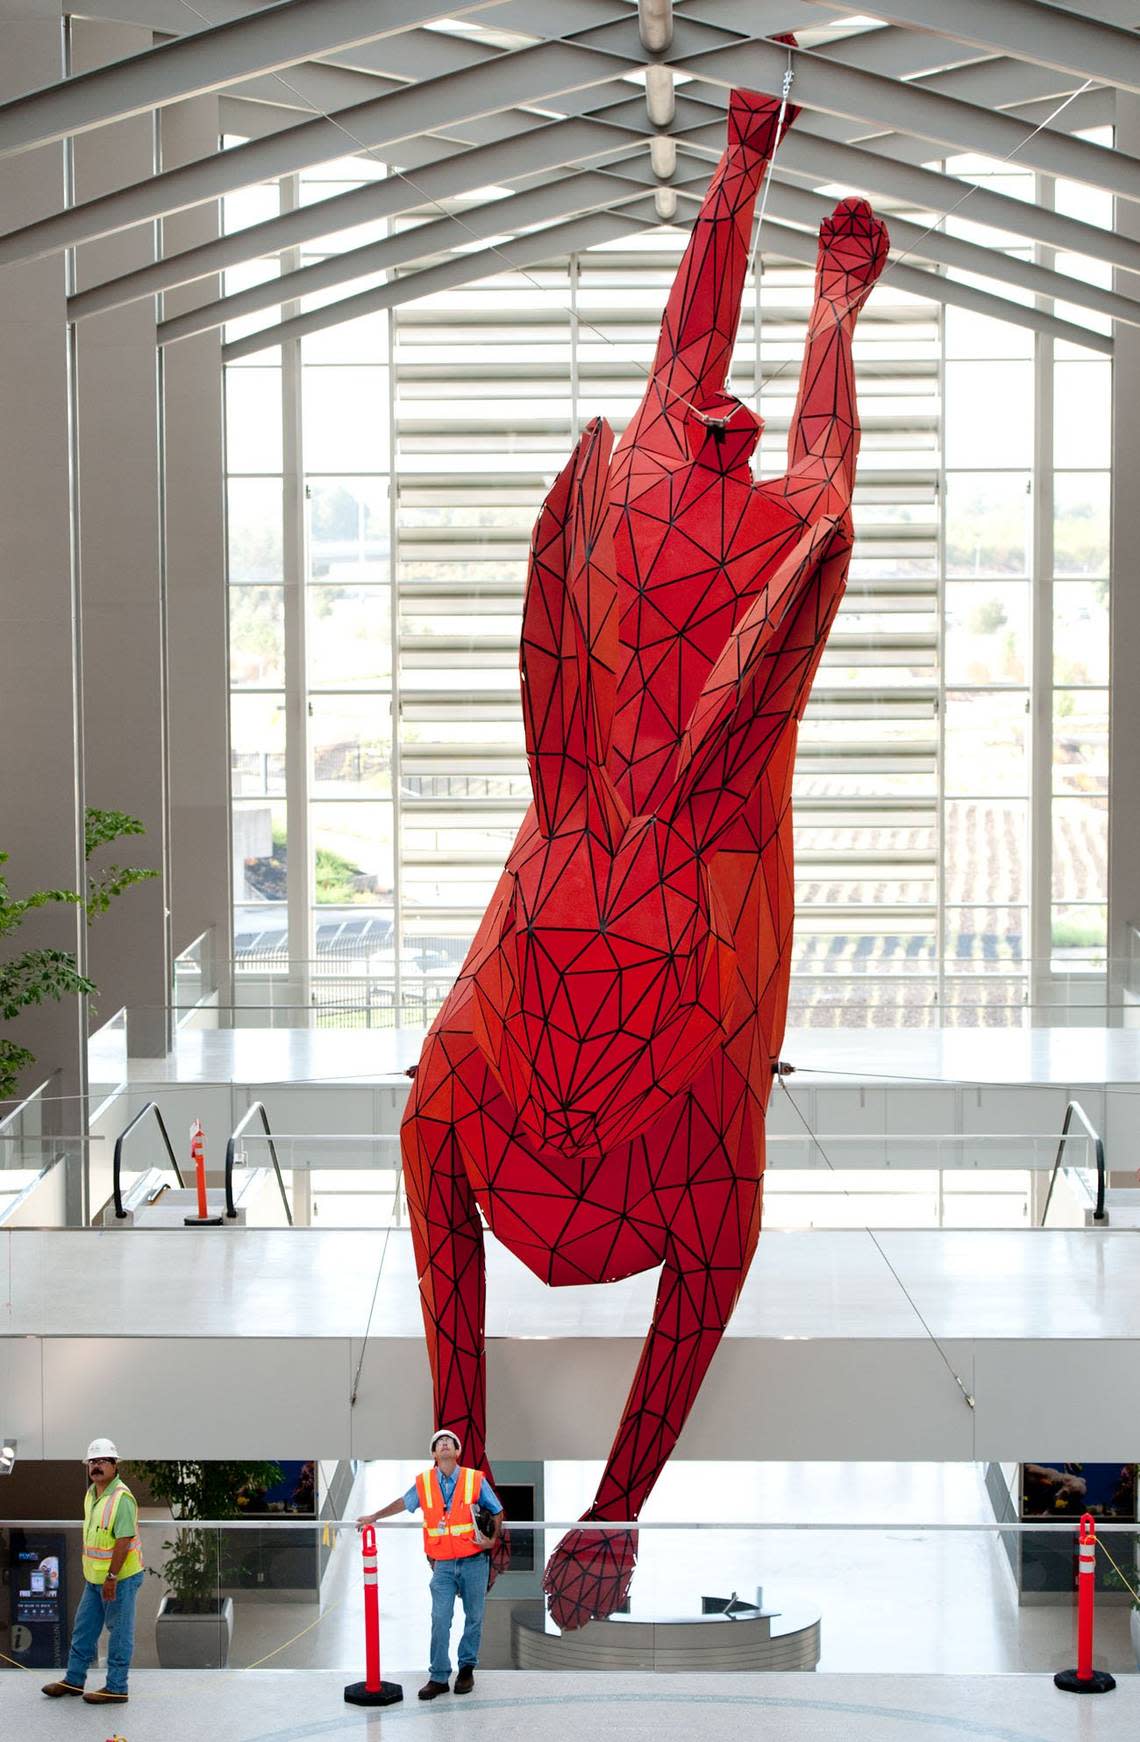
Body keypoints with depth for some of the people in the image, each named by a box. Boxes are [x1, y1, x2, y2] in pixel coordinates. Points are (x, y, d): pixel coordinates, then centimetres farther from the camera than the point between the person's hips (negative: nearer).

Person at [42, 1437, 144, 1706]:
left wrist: (112, 1577, -25)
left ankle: (116, 1688, 9)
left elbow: (123, 1540, -24)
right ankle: (73, 1680, 28)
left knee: (119, 1632, 1)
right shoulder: (92, 1493, 8)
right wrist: (89, 1569, 22)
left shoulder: (121, 1498, -20)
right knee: (84, 1628, 16)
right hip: (95, 1577, 9)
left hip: (120, 1577, -9)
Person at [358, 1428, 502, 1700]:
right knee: (440, 1620, -4)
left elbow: (497, 1511, 7)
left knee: (473, 1617, 7)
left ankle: (467, 1668, 23)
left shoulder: (476, 1480, -3)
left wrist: (494, 1539, -6)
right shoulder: (423, 1484, 2)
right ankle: (438, 1677, 1)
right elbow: (403, 1503, 21)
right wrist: (374, 1517, 26)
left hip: (474, 1562, -1)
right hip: (443, 1565, 1)